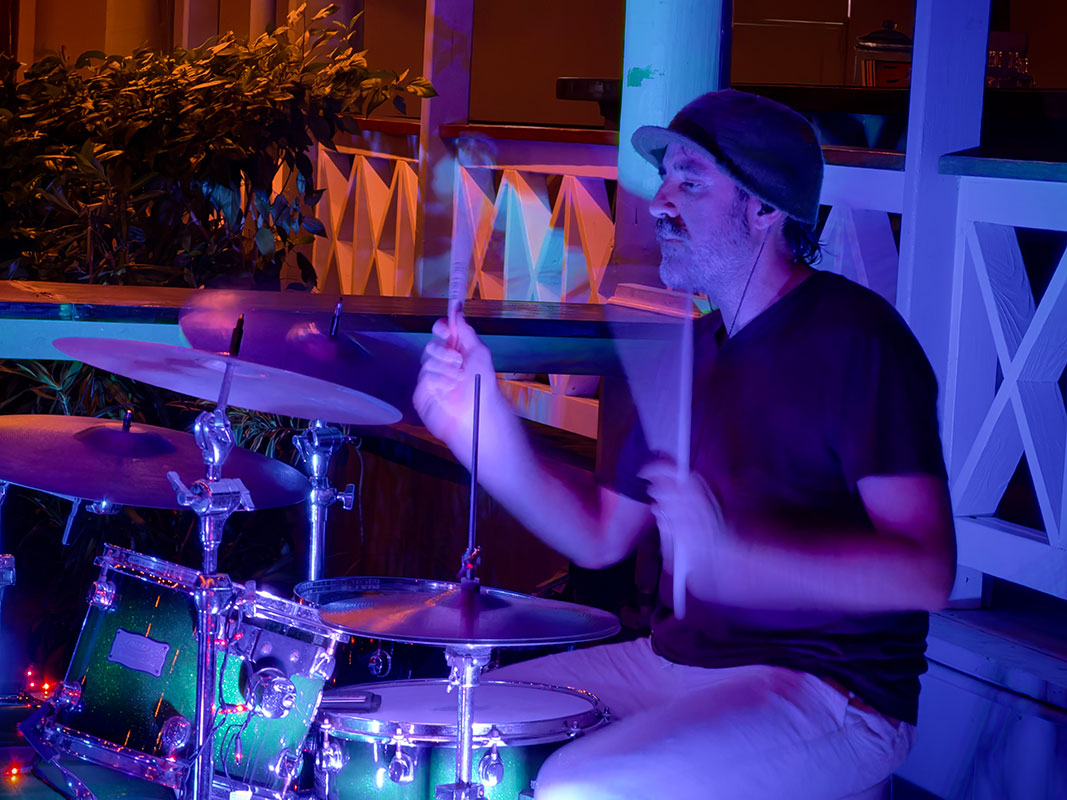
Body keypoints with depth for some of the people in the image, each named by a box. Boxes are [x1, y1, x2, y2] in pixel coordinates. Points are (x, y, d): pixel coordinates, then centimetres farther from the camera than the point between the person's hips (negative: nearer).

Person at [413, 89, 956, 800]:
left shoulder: (855, 340, -14)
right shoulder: (694, 350, 13)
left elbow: (926, 572, -23)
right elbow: (602, 534, 14)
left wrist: (732, 554, -36)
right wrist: (486, 429, -2)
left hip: (829, 690, -8)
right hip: (676, 659, 9)